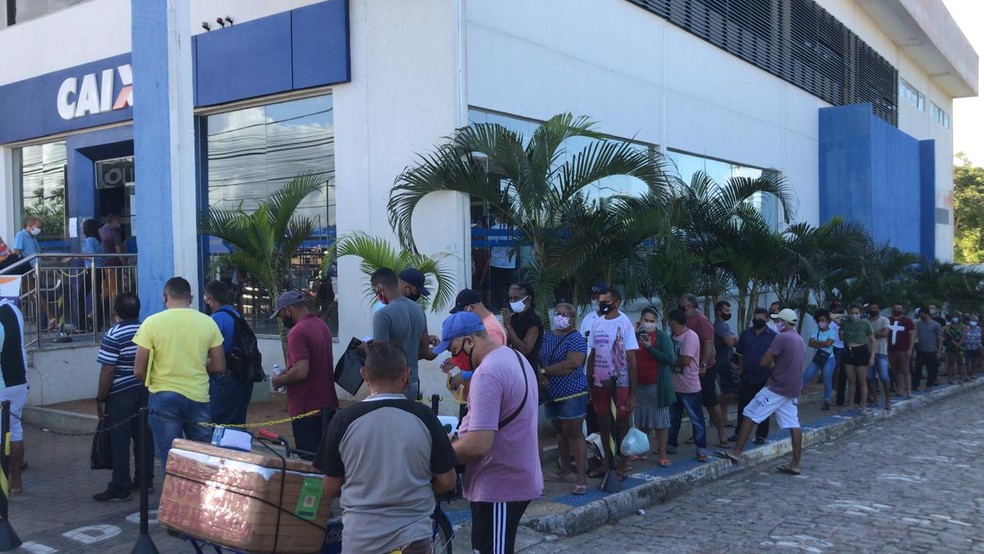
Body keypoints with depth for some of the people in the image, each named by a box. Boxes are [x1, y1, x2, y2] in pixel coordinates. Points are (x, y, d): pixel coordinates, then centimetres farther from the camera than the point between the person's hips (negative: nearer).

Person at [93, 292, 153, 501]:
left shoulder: (113, 335, -14)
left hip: (120, 395, -6)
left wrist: (100, 399, -9)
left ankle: (120, 489, 2)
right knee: (144, 438, 12)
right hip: (146, 391, 6)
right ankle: (145, 481, 20)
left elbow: (108, 371, -16)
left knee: (119, 442, -1)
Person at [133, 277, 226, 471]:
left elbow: (139, 371, -6)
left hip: (164, 398, -2)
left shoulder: (152, 322, -7)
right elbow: (219, 366, 2)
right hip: (199, 399, 2)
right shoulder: (208, 322, -2)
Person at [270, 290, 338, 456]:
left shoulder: (297, 332, -17)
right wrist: (287, 372, 15)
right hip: (328, 405, 9)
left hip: (307, 409, -9)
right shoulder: (322, 326, 11)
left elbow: (301, 371, -26)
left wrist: (280, 380, -8)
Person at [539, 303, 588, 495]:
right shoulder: (547, 337, 12)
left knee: (574, 433, -6)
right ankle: (565, 472, 24)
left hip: (571, 393, -7)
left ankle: (581, 477, -4)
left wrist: (544, 370, -18)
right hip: (552, 393, 7)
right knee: (560, 432, 13)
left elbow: (572, 364, -23)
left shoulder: (576, 338, -10)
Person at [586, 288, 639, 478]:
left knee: (622, 425, 7)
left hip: (620, 384, -5)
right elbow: (592, 355, 10)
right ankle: (607, 461, 30)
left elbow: (631, 360, -10)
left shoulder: (625, 323, -11)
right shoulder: (597, 323, 4)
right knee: (603, 424, 15)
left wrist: (633, 393, -12)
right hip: (600, 383, 5)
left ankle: (623, 465, 20)